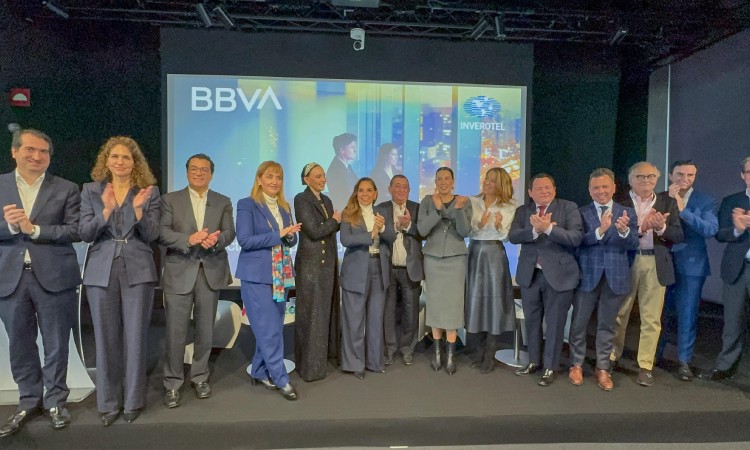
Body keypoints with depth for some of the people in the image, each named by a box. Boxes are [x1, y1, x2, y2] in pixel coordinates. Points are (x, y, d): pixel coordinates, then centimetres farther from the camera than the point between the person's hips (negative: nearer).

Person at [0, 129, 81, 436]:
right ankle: (29, 402, 30)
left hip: (54, 277, -2)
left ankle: (55, 401, 25)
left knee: (56, 344, 8)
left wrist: (33, 229, -15)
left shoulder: (66, 189, 2)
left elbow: (76, 230, -6)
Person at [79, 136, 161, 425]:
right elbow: (85, 234, -2)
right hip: (101, 271, 2)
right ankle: (108, 402, 23)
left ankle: (133, 400, 19)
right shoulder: (91, 190, 7)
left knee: (135, 337, 3)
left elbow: (152, 235, -4)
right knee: (106, 338, 8)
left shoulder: (149, 191, 2)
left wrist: (138, 209, -20)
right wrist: (106, 210, -18)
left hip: (138, 271, -1)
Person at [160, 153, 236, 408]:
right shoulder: (170, 199, 5)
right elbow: (162, 233, -7)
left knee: (205, 331, 12)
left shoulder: (223, 202, 10)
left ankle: (200, 377, 28)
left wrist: (216, 239, -24)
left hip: (211, 273, 2)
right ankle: (172, 383, 17)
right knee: (176, 332, 1)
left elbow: (229, 233, -2)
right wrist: (189, 239, -24)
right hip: (179, 273, -2)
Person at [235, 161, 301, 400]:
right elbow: (244, 240, -15)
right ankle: (281, 379, 8)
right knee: (269, 330, -3)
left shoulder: (284, 207, 13)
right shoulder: (247, 205, -5)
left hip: (281, 276, 7)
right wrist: (278, 234, -20)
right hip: (257, 276, -6)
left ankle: (259, 372, 28)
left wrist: (290, 235, -8)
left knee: (271, 328, 13)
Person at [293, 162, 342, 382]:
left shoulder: (326, 200, 13)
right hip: (310, 263, -7)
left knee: (328, 308, 15)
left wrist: (337, 221, -6)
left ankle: (328, 351, 31)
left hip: (328, 262, 7)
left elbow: (332, 228, 13)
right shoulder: (301, 199, -10)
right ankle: (310, 363, 12)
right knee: (311, 312, 1)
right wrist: (335, 221, -5)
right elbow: (314, 231, -18)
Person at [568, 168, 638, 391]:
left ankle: (602, 368, 24)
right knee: (579, 322, 8)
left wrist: (624, 230, -29)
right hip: (587, 274, -1)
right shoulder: (581, 213, -1)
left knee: (607, 325, 12)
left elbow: (633, 244, -8)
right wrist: (600, 230, -30)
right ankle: (576, 365, 24)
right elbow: (579, 241, -13)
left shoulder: (627, 213, 4)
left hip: (615, 276, 1)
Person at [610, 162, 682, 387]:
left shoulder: (667, 202, 8)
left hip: (655, 264, 2)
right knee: (618, 314, 9)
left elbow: (678, 235, 1)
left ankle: (645, 366, 18)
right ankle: (611, 358, 25)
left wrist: (661, 227, -17)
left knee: (651, 318, 6)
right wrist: (641, 227, -23)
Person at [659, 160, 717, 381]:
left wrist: (683, 209, -23)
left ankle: (684, 361, 18)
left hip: (691, 265, -2)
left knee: (687, 316, 4)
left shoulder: (706, 201, -1)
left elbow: (711, 229, -16)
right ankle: (655, 354, 30)